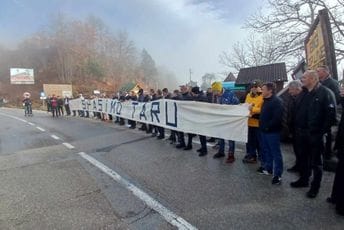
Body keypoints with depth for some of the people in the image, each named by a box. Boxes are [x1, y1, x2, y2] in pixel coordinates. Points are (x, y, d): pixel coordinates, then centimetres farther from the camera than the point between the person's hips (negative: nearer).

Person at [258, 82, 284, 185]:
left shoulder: (277, 101, -16)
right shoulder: (266, 101, 14)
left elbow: (277, 118, -24)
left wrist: (267, 127, -21)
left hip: (272, 132, -9)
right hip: (264, 131, 10)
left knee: (275, 153, -1)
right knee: (266, 150, 18)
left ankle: (277, 175, 7)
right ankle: (268, 168, 33)